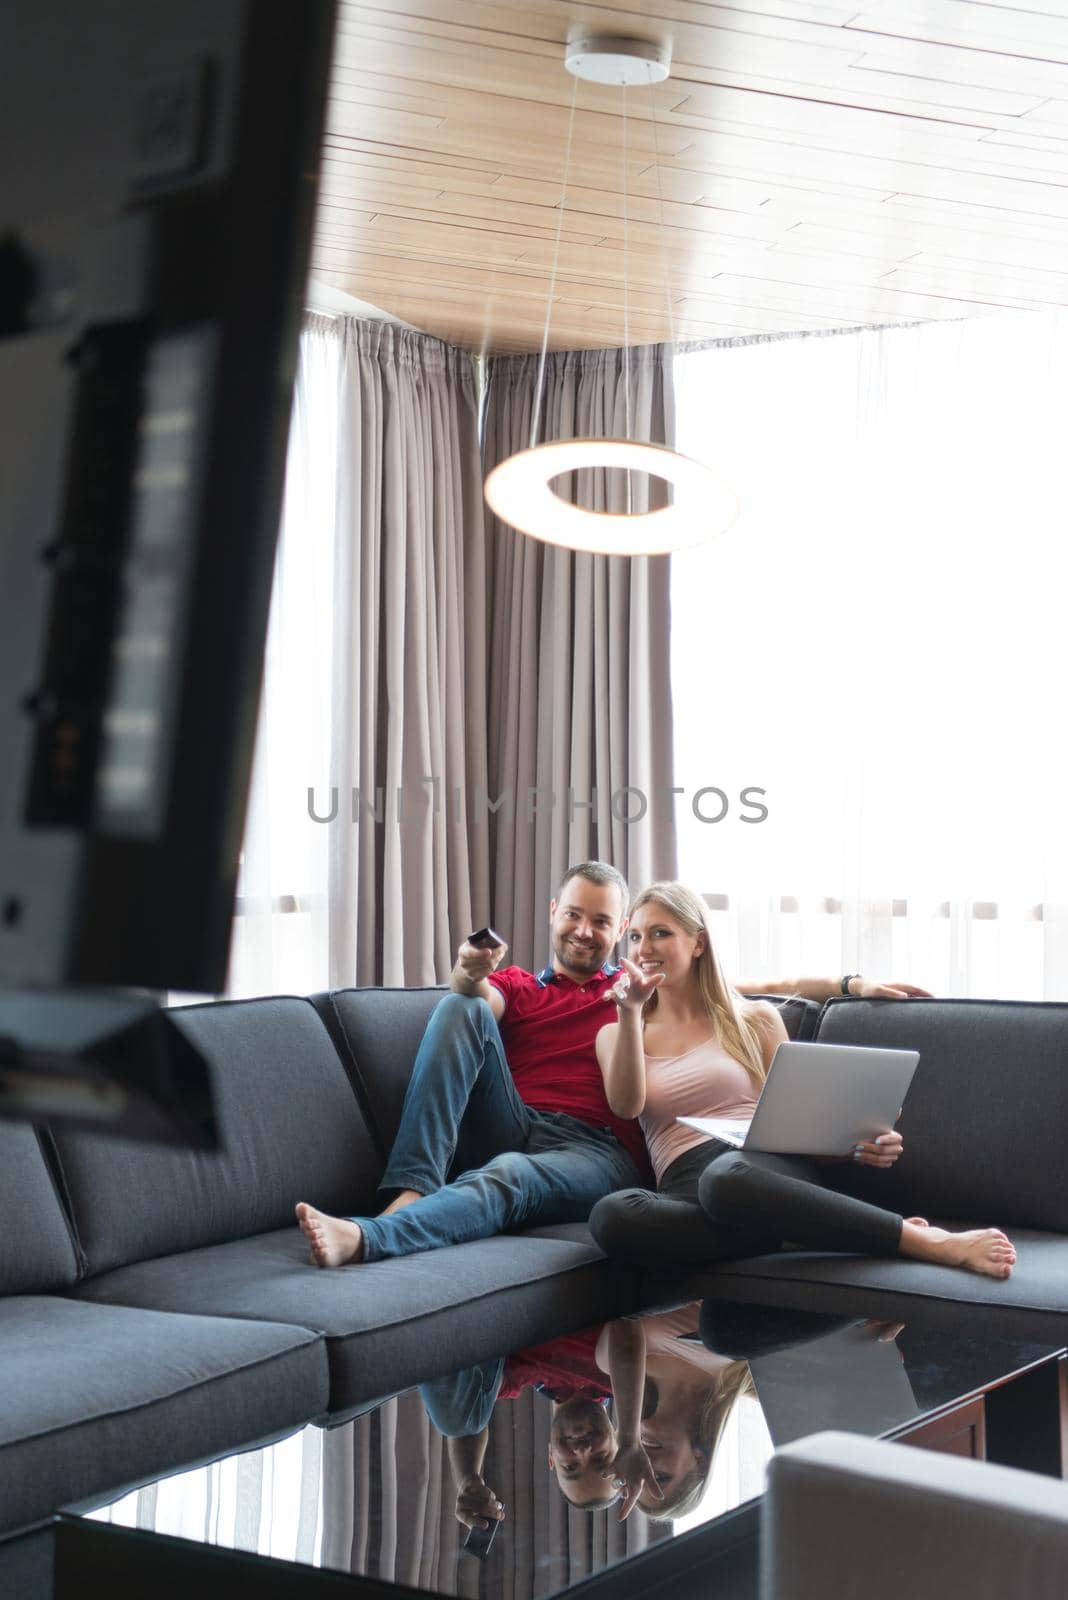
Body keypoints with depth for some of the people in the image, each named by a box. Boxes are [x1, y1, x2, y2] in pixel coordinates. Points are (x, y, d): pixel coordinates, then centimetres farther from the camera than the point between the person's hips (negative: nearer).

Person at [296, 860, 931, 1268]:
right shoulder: (516, 987, 25)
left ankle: (365, 1239, -62)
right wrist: (470, 973, -24)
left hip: (596, 1151, -1)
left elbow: (760, 985, 21)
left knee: (509, 1175, -37)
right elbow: (479, 996, -1)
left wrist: (849, 983, 10)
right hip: (506, 1128, 2)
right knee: (461, 1009, -22)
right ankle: (412, 1192, -37)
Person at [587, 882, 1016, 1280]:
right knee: (611, 1215, -37)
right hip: (687, 1188, 1)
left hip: (769, 1166, -1)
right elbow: (626, 1105, 0)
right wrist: (629, 1014, -14)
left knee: (725, 1176, -42)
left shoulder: (755, 1019, 19)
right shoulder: (615, 1035, 21)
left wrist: (857, 1142, -8)